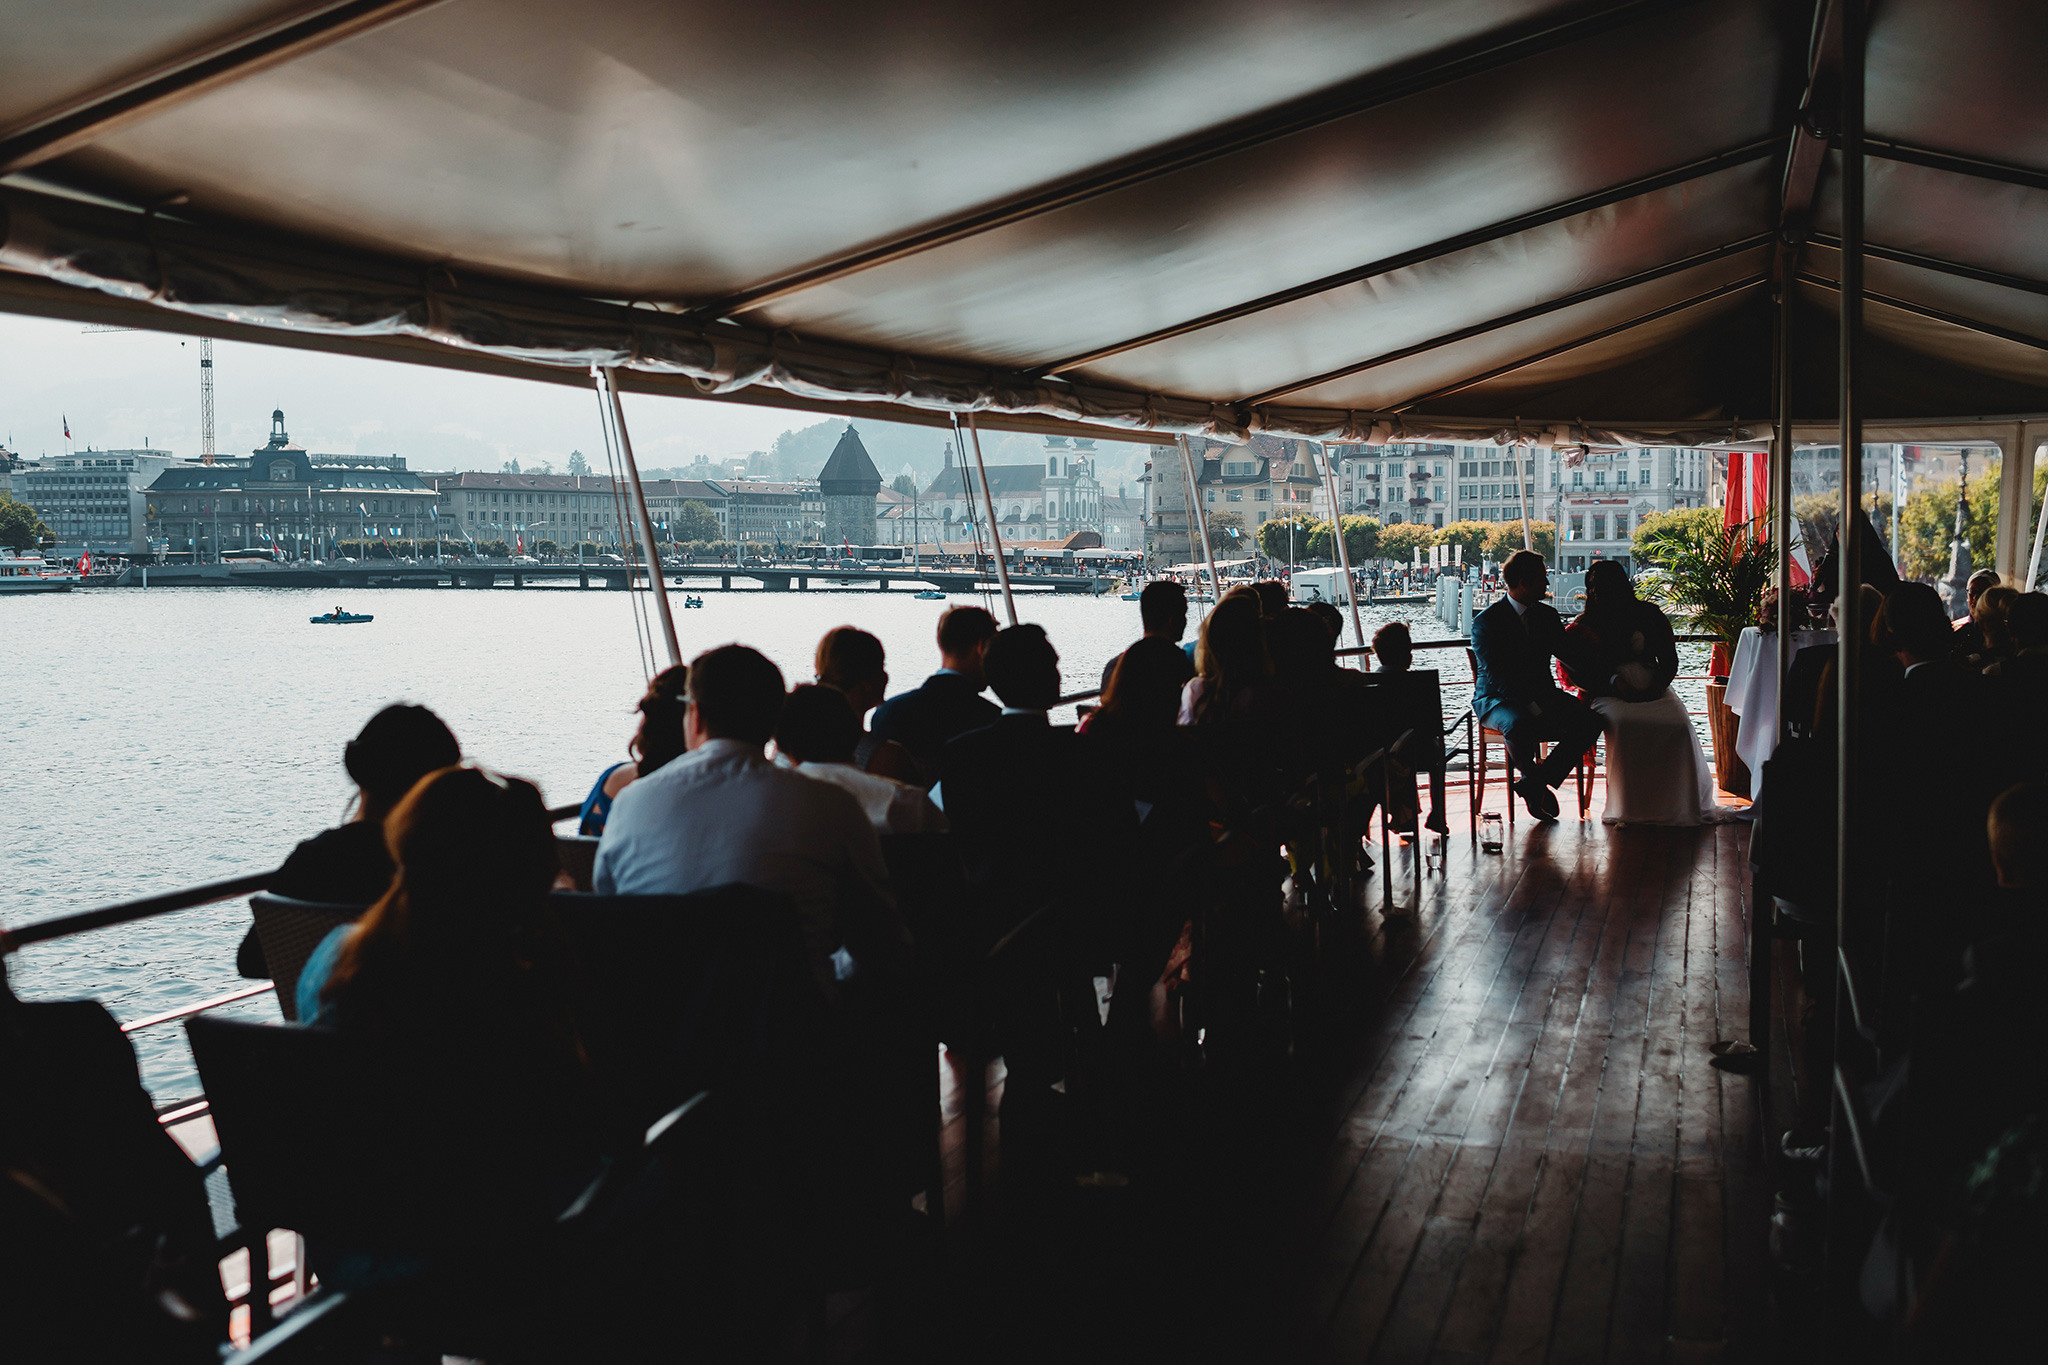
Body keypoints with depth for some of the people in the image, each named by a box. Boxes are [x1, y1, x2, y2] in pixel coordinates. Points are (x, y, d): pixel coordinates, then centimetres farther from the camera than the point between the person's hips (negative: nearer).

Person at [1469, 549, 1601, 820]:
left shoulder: (1547, 615, 12)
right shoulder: (1486, 622, -9)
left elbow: (1570, 653, 8)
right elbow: (1494, 675, -18)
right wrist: (1530, 704, -27)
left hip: (1541, 694, 6)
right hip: (1496, 699, -6)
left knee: (1588, 720, -20)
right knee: (1519, 724, -40)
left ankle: (1533, 782, -15)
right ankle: (1532, 774, -8)